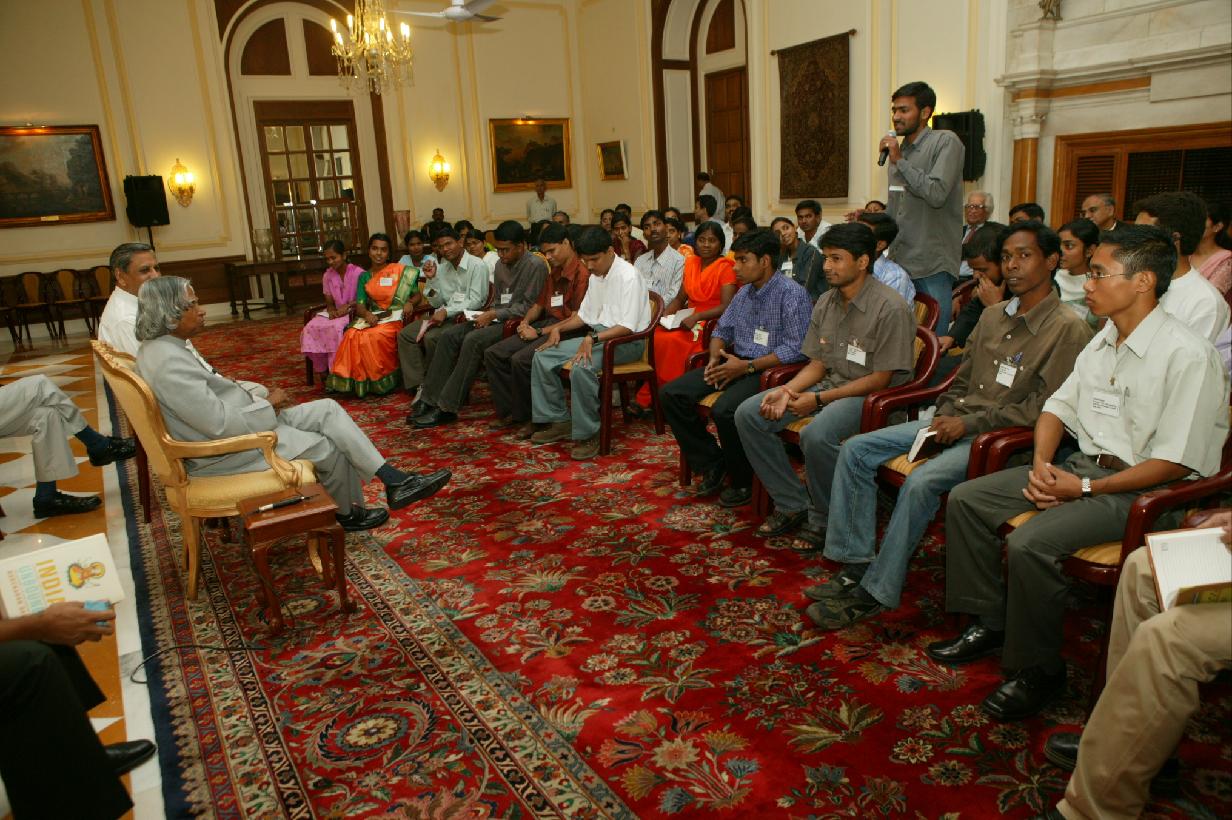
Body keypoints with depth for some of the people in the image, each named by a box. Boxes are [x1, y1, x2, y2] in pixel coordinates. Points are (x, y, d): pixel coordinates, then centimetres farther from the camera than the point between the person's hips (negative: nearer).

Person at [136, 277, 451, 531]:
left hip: (238, 421, 10)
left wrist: (258, 393, 3)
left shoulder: (162, 346, 4)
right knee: (327, 447, -2)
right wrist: (266, 404, -13)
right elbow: (222, 426, -28)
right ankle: (346, 514, 24)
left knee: (328, 409, 0)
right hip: (224, 452, -10)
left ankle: (393, 480, -1)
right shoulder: (169, 364, -27)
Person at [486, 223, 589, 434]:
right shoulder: (553, 273, 18)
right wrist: (525, 322, 3)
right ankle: (509, 411, 1)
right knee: (493, 354, -3)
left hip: (567, 331, -10)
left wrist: (540, 332, -17)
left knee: (520, 360, -29)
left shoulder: (582, 273, -13)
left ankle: (527, 417, -10)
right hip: (545, 325, 10)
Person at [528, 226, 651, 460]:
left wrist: (592, 338, -29)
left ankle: (588, 435, -22)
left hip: (626, 341, -9)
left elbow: (627, 327, -22)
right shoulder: (596, 275, 12)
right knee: (543, 357, -2)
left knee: (581, 367, -35)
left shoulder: (628, 276, -15)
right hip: (596, 336, 9)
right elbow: (584, 314, 21)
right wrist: (558, 329, 7)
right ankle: (558, 421, 5)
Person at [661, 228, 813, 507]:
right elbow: (722, 330, 24)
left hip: (768, 369, -8)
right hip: (736, 363, 8)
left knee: (725, 410, -35)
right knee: (672, 394, -7)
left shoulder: (792, 295, -11)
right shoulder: (744, 291, 15)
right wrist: (715, 358, 2)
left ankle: (744, 482, -9)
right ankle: (712, 463, 3)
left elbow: (796, 349, -20)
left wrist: (746, 366, -22)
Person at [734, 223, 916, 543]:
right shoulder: (825, 303, 7)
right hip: (828, 384, 8)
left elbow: (881, 379, -17)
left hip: (871, 395, -8)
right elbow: (818, 363, 11)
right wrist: (787, 391, -10)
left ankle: (824, 520, -9)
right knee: (748, 414, -7)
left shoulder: (890, 308, -16)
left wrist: (818, 399, -20)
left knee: (816, 434, -37)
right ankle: (792, 505, 0)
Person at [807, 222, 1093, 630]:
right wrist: (944, 417, -1)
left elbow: (1042, 409, -15)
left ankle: (876, 592, -19)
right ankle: (856, 562, -5)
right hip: (956, 422, 8)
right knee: (856, 450, -7)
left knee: (921, 481, -33)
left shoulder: (1068, 330, -9)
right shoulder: (993, 316, 14)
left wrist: (968, 424, -17)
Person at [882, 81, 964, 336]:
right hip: (898, 262, 7)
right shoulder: (898, 150, 16)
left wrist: (900, 161, -14)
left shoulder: (946, 142, -6)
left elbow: (936, 194, -20)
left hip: (932, 266, -7)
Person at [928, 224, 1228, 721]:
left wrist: (1085, 488, -20)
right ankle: (989, 623, 10)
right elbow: (1059, 406, 14)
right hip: (1082, 466, 9)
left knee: (1030, 543, -30)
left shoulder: (1188, 355, -17)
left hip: (1142, 490, -8)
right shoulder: (1103, 342, 9)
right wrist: (1041, 464, -4)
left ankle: (1038, 670, -8)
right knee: (966, 500, -1)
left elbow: (1176, 462, -19)